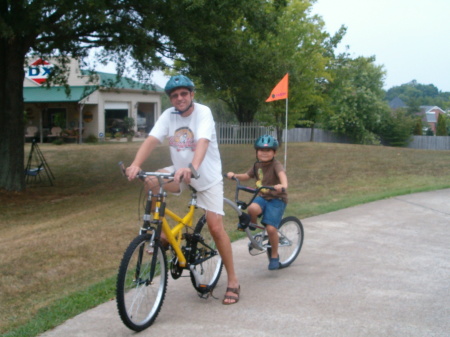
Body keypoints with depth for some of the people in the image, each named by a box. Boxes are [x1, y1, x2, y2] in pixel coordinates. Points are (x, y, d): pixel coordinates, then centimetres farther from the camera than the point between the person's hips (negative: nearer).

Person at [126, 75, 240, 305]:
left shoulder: (203, 112, -18)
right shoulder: (169, 115, -6)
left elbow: (202, 142, -35)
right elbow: (152, 140, -19)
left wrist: (192, 168, -54)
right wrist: (135, 164, -37)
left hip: (208, 176, -4)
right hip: (180, 172, 4)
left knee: (215, 227, -9)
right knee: (152, 180, -23)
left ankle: (232, 281, 5)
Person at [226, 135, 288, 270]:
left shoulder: (276, 165, -14)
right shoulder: (257, 165, 7)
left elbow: (282, 174, -35)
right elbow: (246, 176, 19)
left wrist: (283, 185, -57)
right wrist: (234, 175, -2)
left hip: (277, 199, -4)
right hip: (262, 197, 4)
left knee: (271, 228, -16)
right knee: (252, 209, -31)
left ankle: (274, 256, 6)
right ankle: (252, 225, 3)